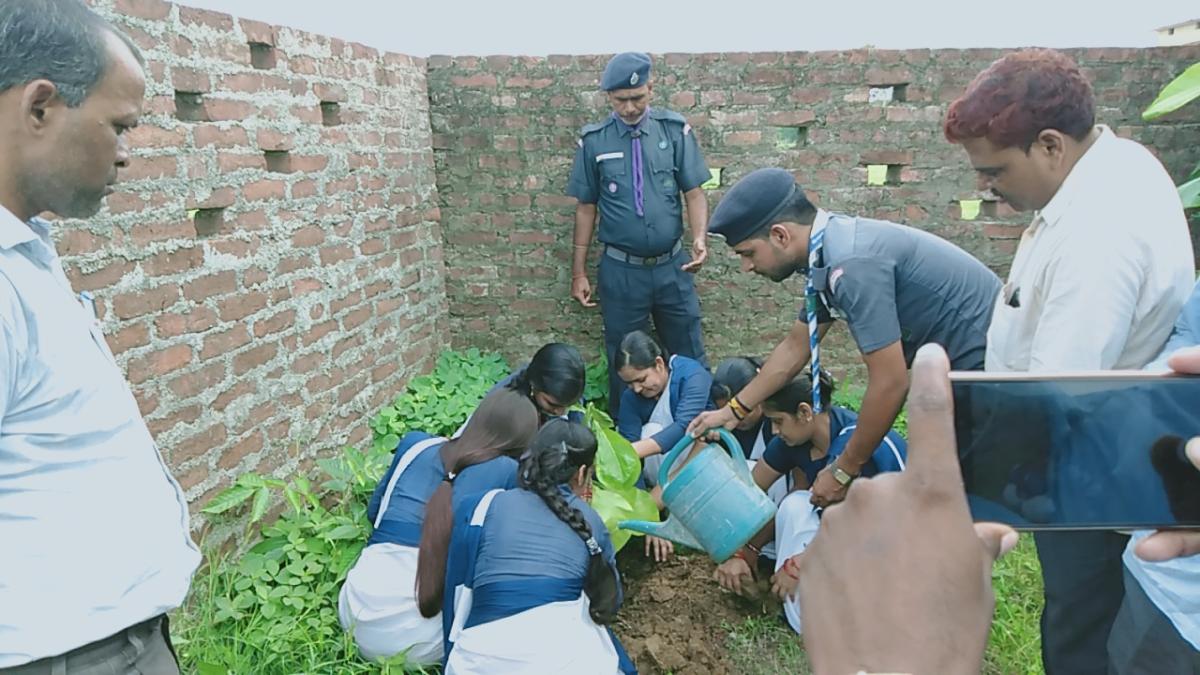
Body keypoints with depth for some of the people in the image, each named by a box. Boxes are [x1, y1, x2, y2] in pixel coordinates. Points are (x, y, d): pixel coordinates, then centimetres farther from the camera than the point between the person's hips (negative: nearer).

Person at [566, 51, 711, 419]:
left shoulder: (675, 130, -3)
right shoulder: (593, 141, -3)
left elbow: (694, 193, -1)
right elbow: (586, 207, 3)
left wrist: (700, 239, -20)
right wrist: (578, 271, 4)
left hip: (672, 266, 1)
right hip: (620, 270, 0)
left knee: (690, 357, 12)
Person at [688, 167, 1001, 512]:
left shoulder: (852, 263, -28)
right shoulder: (830, 252, 3)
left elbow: (890, 383, -27)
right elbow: (795, 347, 15)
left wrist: (843, 472, -14)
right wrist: (733, 410, 18)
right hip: (961, 367, 9)